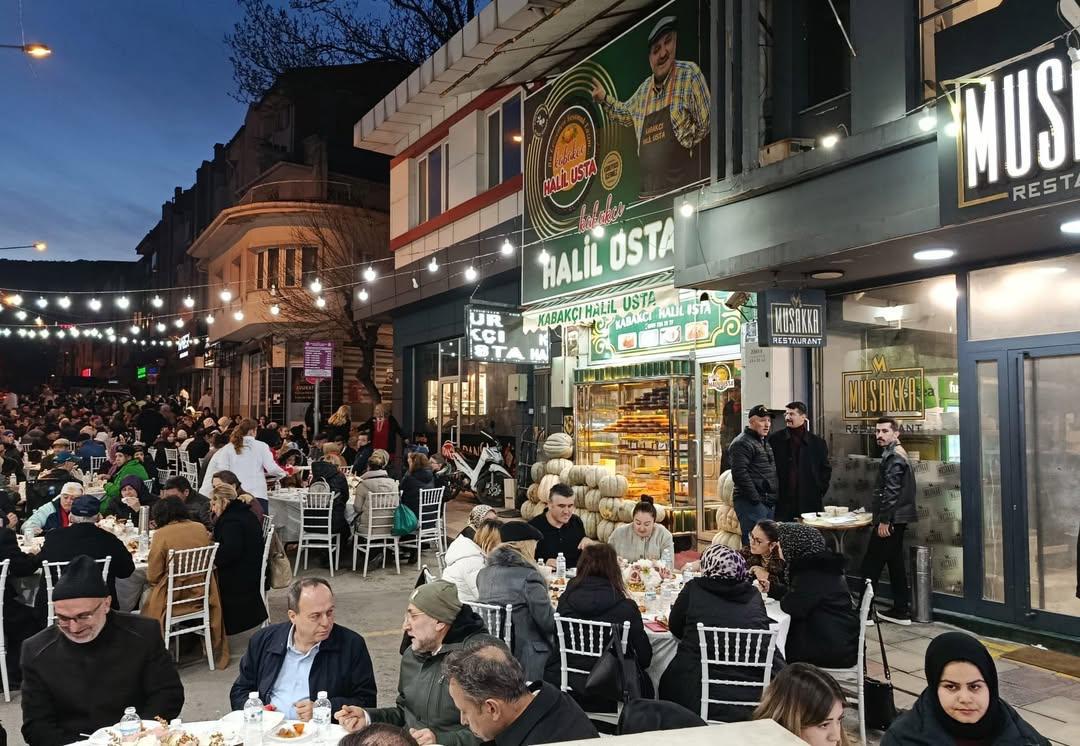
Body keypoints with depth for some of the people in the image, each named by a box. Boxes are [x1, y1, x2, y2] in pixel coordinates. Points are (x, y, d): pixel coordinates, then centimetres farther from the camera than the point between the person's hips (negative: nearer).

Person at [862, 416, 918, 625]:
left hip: (890, 520, -10)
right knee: (895, 563, 13)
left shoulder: (893, 456, -15)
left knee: (871, 565, -6)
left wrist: (884, 520, -21)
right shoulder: (897, 454, 17)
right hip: (897, 519, 10)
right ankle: (901, 611, 19)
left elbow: (891, 491, -21)